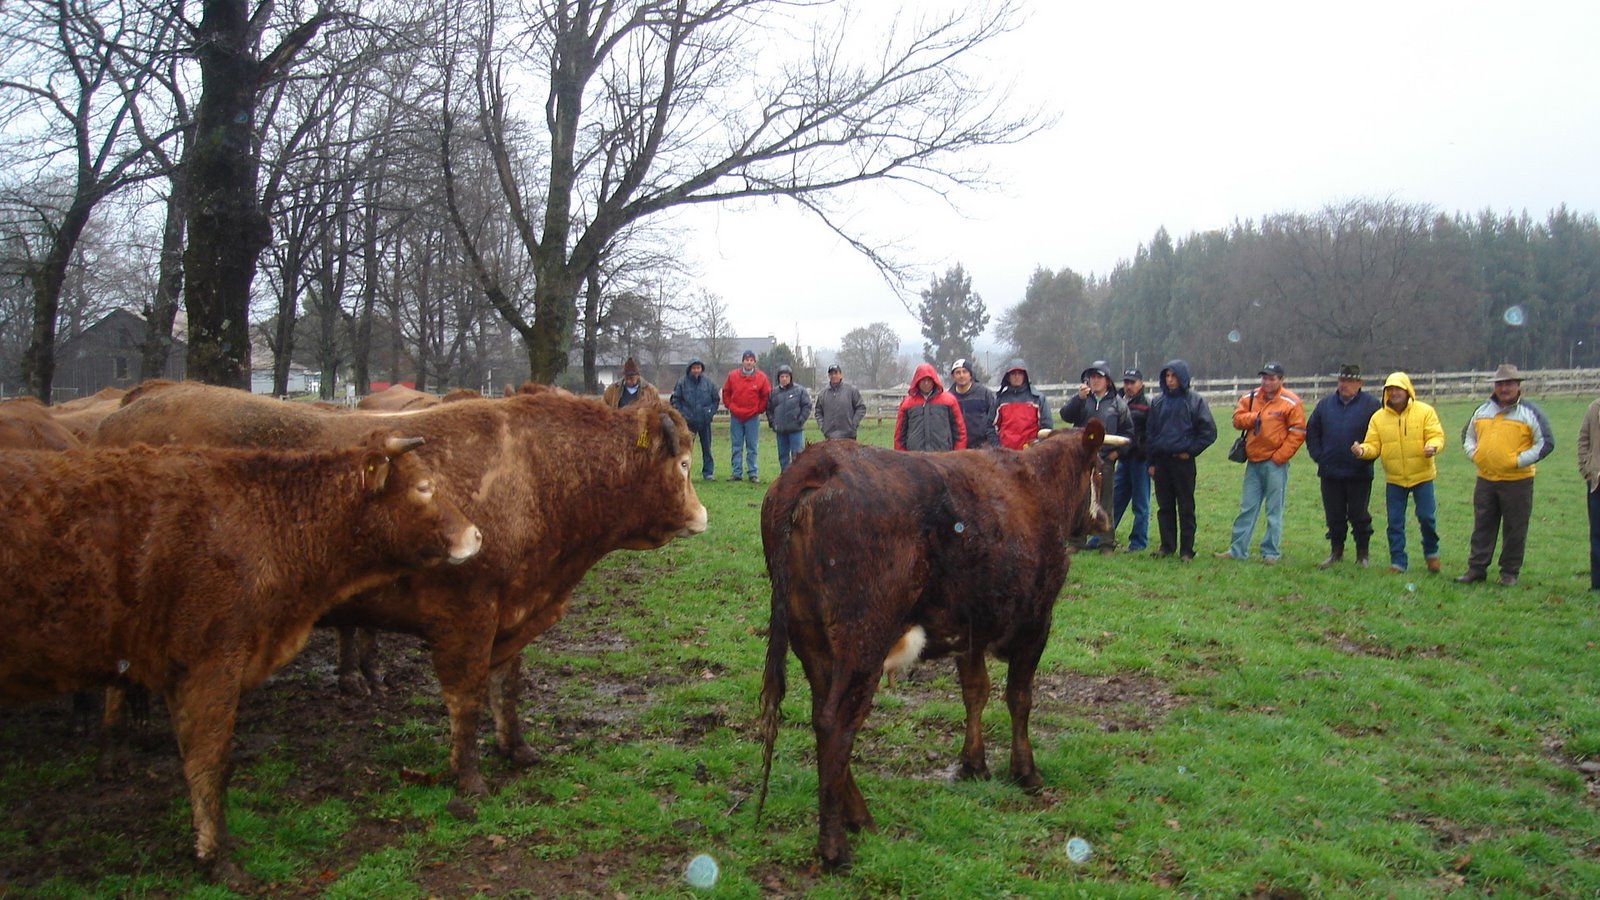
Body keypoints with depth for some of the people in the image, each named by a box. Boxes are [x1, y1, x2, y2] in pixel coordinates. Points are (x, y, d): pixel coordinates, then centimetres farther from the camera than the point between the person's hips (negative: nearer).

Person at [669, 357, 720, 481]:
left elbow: (715, 400, 11)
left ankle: (708, 472, 14)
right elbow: (675, 400, 3)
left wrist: (710, 412, 1)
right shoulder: (682, 382, -2)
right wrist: (681, 414, -4)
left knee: (707, 448, 7)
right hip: (688, 422, -1)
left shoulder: (708, 382, 2)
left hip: (705, 421, 1)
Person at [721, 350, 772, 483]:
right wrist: (730, 406, 4)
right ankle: (737, 473, 10)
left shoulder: (761, 377, -3)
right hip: (736, 417, 1)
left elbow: (766, 396, 5)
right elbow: (726, 393, 11)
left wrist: (759, 409, 1)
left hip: (753, 418, -1)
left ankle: (753, 474, 6)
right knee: (736, 447, 5)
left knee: (752, 447, 2)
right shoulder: (732, 375, 0)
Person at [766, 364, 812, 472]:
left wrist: (800, 421, -8)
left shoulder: (800, 390, -3)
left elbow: (807, 406, -2)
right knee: (782, 455, 11)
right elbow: (769, 409, 16)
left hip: (796, 429, -4)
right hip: (780, 430, 4)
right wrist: (772, 422, 5)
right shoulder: (774, 392, 8)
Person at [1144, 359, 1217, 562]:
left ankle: (1186, 550, 6)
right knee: (1164, 507, 9)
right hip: (1161, 460, 4)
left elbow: (1209, 431, -1)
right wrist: (1151, 460, 8)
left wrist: (1191, 451, -5)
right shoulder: (1157, 402, 9)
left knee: (1186, 507, 2)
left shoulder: (1195, 401, -1)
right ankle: (1167, 546, 18)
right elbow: (1149, 431, 12)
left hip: (1183, 461, -4)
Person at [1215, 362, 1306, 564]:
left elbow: (1297, 433, -7)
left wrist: (1280, 456, -12)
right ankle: (1237, 550, 14)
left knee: (1274, 510, 2)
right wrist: (1252, 417, -14)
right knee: (1247, 508, 9)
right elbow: (1237, 418, 6)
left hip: (1275, 464, -5)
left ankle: (1271, 552, 9)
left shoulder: (1291, 402, -6)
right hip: (1253, 462, 5)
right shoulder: (1250, 398, 9)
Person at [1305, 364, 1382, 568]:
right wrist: (1318, 456, 4)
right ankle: (1336, 552, 22)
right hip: (1330, 473, 3)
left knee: (1359, 515, 4)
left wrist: (1367, 455, -8)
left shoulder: (1371, 404, -4)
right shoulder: (1325, 404, 8)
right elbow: (1311, 431, 13)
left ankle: (1362, 555, 16)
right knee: (1333, 516, 10)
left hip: (1359, 474, -3)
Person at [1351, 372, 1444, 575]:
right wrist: (1362, 450, -23)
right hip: (1394, 479, 2)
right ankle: (1397, 562, 12)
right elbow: (1374, 446, -1)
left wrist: (1432, 446, -30)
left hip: (1422, 476, -2)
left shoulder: (1425, 411, -3)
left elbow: (1436, 435, -8)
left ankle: (1431, 552, 27)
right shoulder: (1378, 417, 2)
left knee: (1426, 517, 0)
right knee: (1395, 522, 4)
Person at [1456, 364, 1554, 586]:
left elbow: (1546, 443, -5)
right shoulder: (1483, 410, 10)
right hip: (1485, 479, 4)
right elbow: (1467, 434, 23)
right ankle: (1476, 568, 14)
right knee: (1482, 526, 8)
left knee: (1515, 529, 4)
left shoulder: (1530, 413, -4)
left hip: (1517, 481, -4)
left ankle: (1510, 572, 13)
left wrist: (1520, 461, -13)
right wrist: (1473, 453, 4)